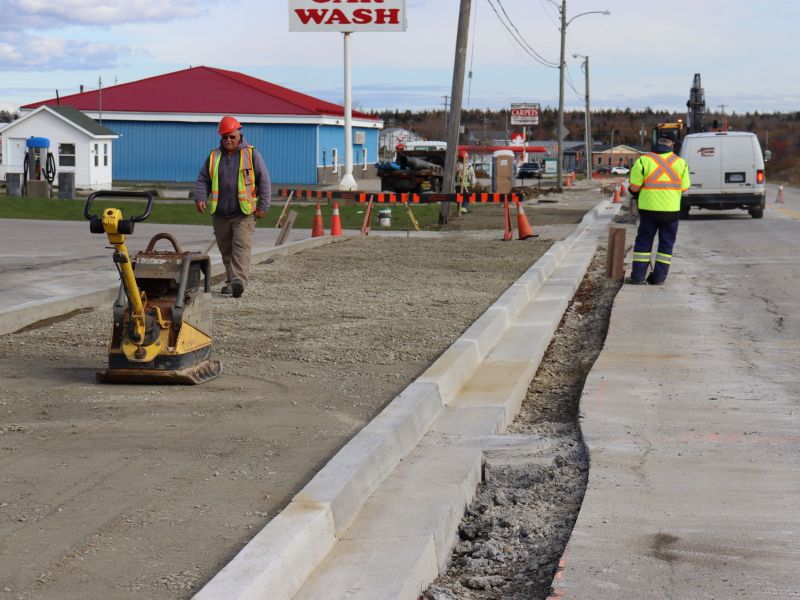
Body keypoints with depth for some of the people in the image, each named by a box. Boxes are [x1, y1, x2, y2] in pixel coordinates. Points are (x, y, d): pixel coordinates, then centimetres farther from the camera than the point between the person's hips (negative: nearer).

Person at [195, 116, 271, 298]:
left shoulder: (252, 155, 3)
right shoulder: (214, 156, 12)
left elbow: (264, 181, 2)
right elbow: (203, 180, 12)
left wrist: (263, 206, -5)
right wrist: (200, 198, -7)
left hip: (244, 214, -4)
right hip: (220, 214, 4)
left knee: (241, 247, -16)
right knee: (226, 250, 9)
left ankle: (239, 281, -28)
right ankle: (231, 281, 18)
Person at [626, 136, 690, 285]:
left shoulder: (644, 160, -6)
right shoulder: (680, 162, 0)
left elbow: (634, 185, -6)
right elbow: (684, 187, 4)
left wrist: (635, 194, 16)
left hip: (649, 208, -1)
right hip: (671, 210, 1)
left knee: (643, 241, 9)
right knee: (666, 243, 10)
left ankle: (638, 276, 5)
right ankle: (659, 277, 8)